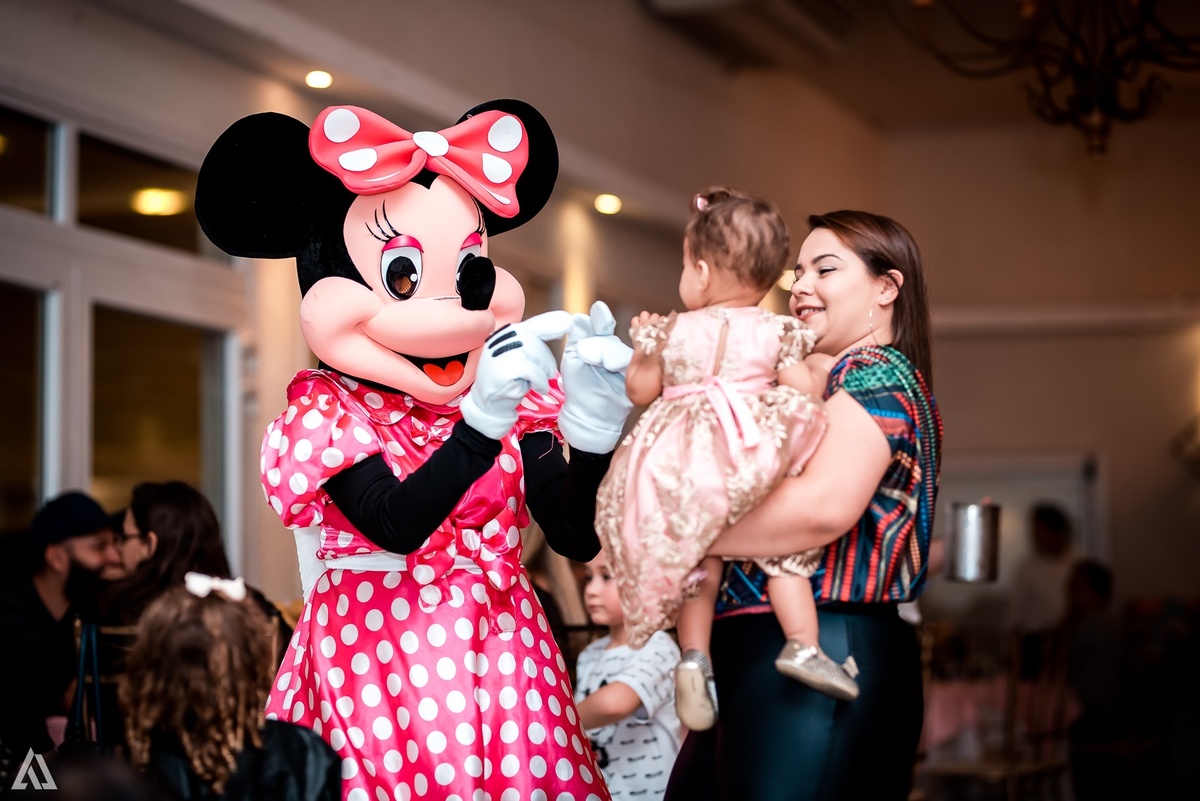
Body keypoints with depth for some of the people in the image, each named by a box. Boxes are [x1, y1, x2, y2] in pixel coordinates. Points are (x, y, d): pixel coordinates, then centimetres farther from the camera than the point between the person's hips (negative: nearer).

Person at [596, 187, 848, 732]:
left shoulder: (673, 331, 7)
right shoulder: (776, 333, 3)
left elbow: (639, 390, 16)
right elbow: (805, 392, -1)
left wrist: (643, 345, 30)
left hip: (679, 466, 2)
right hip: (751, 464, -2)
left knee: (698, 560, 14)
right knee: (785, 548, 7)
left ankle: (693, 655, 4)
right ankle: (802, 645, -7)